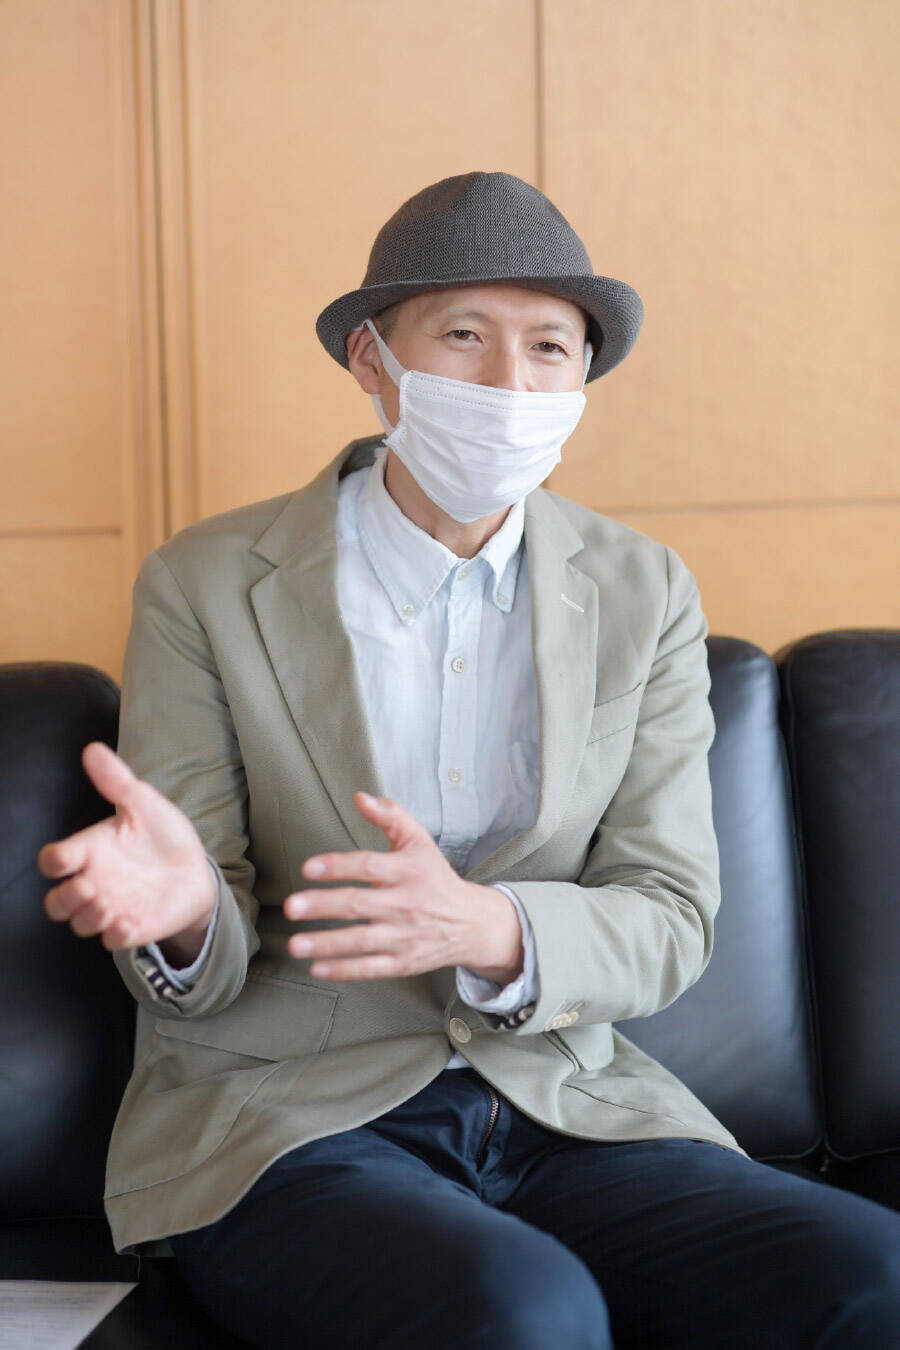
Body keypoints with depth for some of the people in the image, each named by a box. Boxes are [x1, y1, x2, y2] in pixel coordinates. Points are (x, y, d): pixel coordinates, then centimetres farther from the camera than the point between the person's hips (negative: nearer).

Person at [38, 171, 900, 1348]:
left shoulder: (644, 594, 5)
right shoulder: (205, 586, -3)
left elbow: (666, 922, -1)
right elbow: (200, 976, -4)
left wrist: (485, 930, -24)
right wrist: (179, 906, -30)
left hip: (565, 1116, 3)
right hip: (286, 1126, -3)